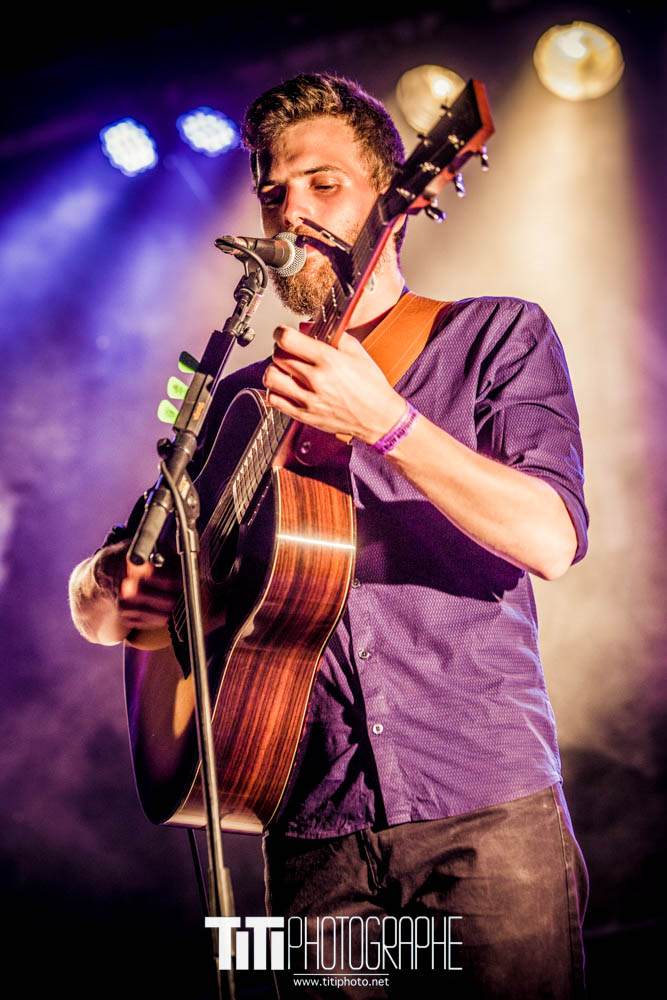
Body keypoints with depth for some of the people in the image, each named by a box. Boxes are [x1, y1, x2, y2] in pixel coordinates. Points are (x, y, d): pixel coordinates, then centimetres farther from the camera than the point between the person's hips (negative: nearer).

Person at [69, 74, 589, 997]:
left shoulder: (495, 337, 6)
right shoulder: (241, 401, 15)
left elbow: (553, 539, -10)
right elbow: (95, 593, 16)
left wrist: (383, 420, -23)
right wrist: (115, 591, -9)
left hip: (488, 812, -2)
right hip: (315, 833, 3)